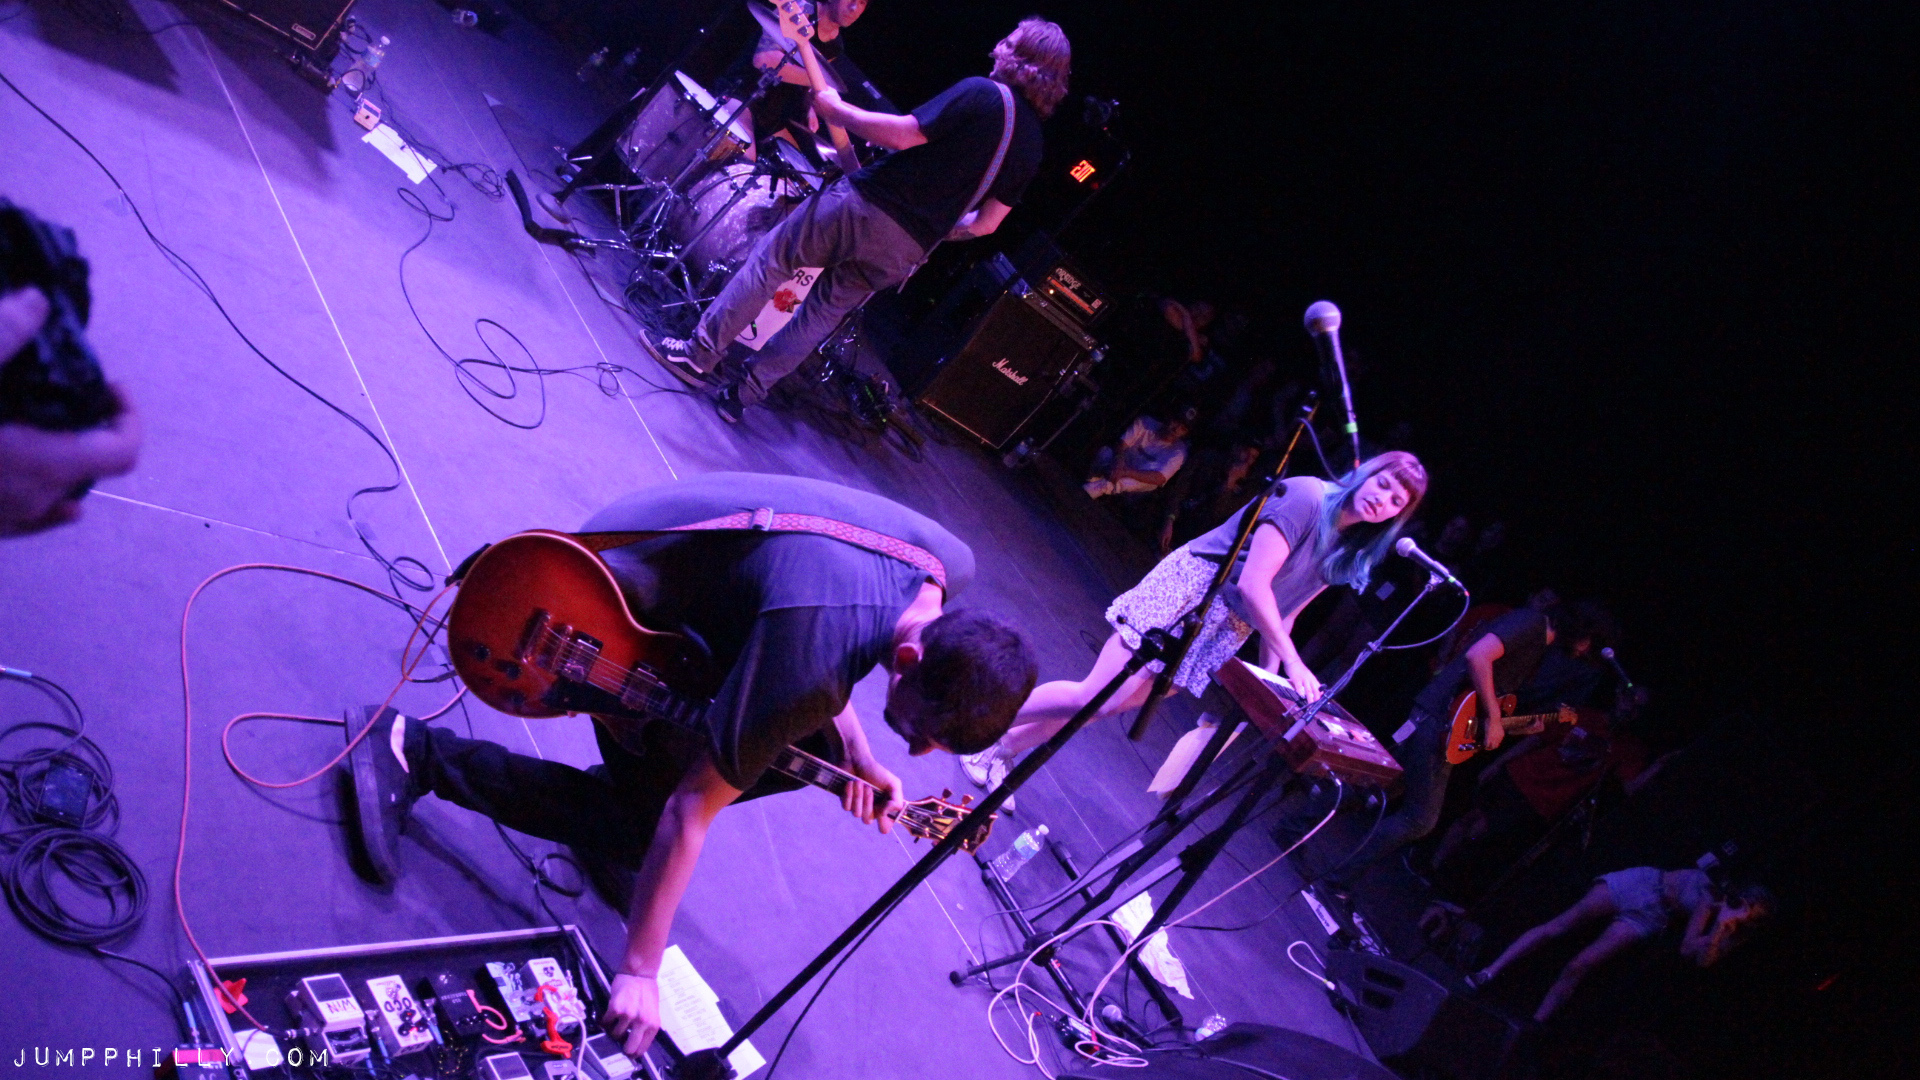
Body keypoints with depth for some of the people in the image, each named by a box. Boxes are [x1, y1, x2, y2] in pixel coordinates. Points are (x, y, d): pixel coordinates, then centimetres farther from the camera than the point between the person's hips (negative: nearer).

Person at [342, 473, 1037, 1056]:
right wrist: (638, 972, -22)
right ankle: (413, 754, -1)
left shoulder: (950, 566, -16)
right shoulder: (811, 667, -39)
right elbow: (692, 808, -29)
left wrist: (857, 755, -6)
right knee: (649, 828, -9)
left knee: (818, 753, 2)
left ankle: (630, 783, 18)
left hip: (698, 580, 8)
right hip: (614, 595, -8)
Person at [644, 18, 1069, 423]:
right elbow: (986, 223, 10)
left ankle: (699, 351, 14)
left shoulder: (980, 93, -11)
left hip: (867, 205, -6)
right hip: (904, 251, 6)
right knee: (822, 316, 18)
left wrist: (836, 109, -7)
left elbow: (902, 134, -18)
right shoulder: (1030, 145, 9)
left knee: (768, 263, 10)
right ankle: (745, 392, 20)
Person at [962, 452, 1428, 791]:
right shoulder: (1305, 498, -18)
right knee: (1091, 697, -9)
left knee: (1113, 705, 5)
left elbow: (1283, 614, 12)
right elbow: (1253, 585, -24)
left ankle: (1003, 749, 18)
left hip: (1221, 634, 7)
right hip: (1187, 593, -7)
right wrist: (1293, 662, -23)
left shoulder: (1347, 555, 8)